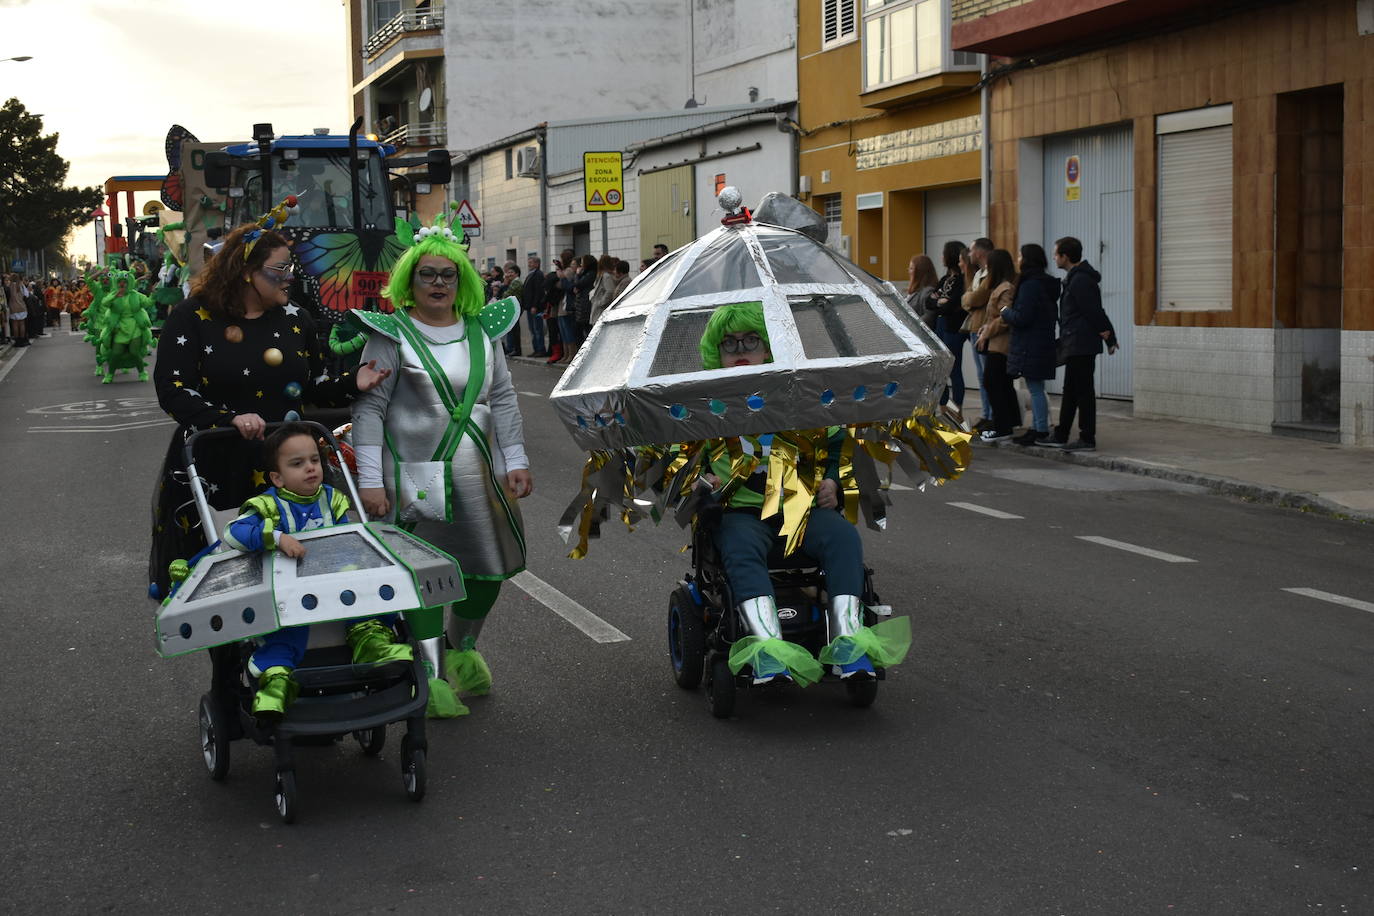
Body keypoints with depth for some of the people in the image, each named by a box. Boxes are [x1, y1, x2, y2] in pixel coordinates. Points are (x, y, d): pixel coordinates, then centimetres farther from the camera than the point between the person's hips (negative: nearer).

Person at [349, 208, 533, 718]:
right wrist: (370, 480, -12)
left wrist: (516, 461, 5)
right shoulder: (392, 334, -3)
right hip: (418, 477, -5)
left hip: (481, 476, 5)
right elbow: (369, 407, -6)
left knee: (490, 566, 11)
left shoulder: (482, 331, 11)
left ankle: (462, 651, 33)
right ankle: (430, 676, -2)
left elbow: (503, 398, 13)